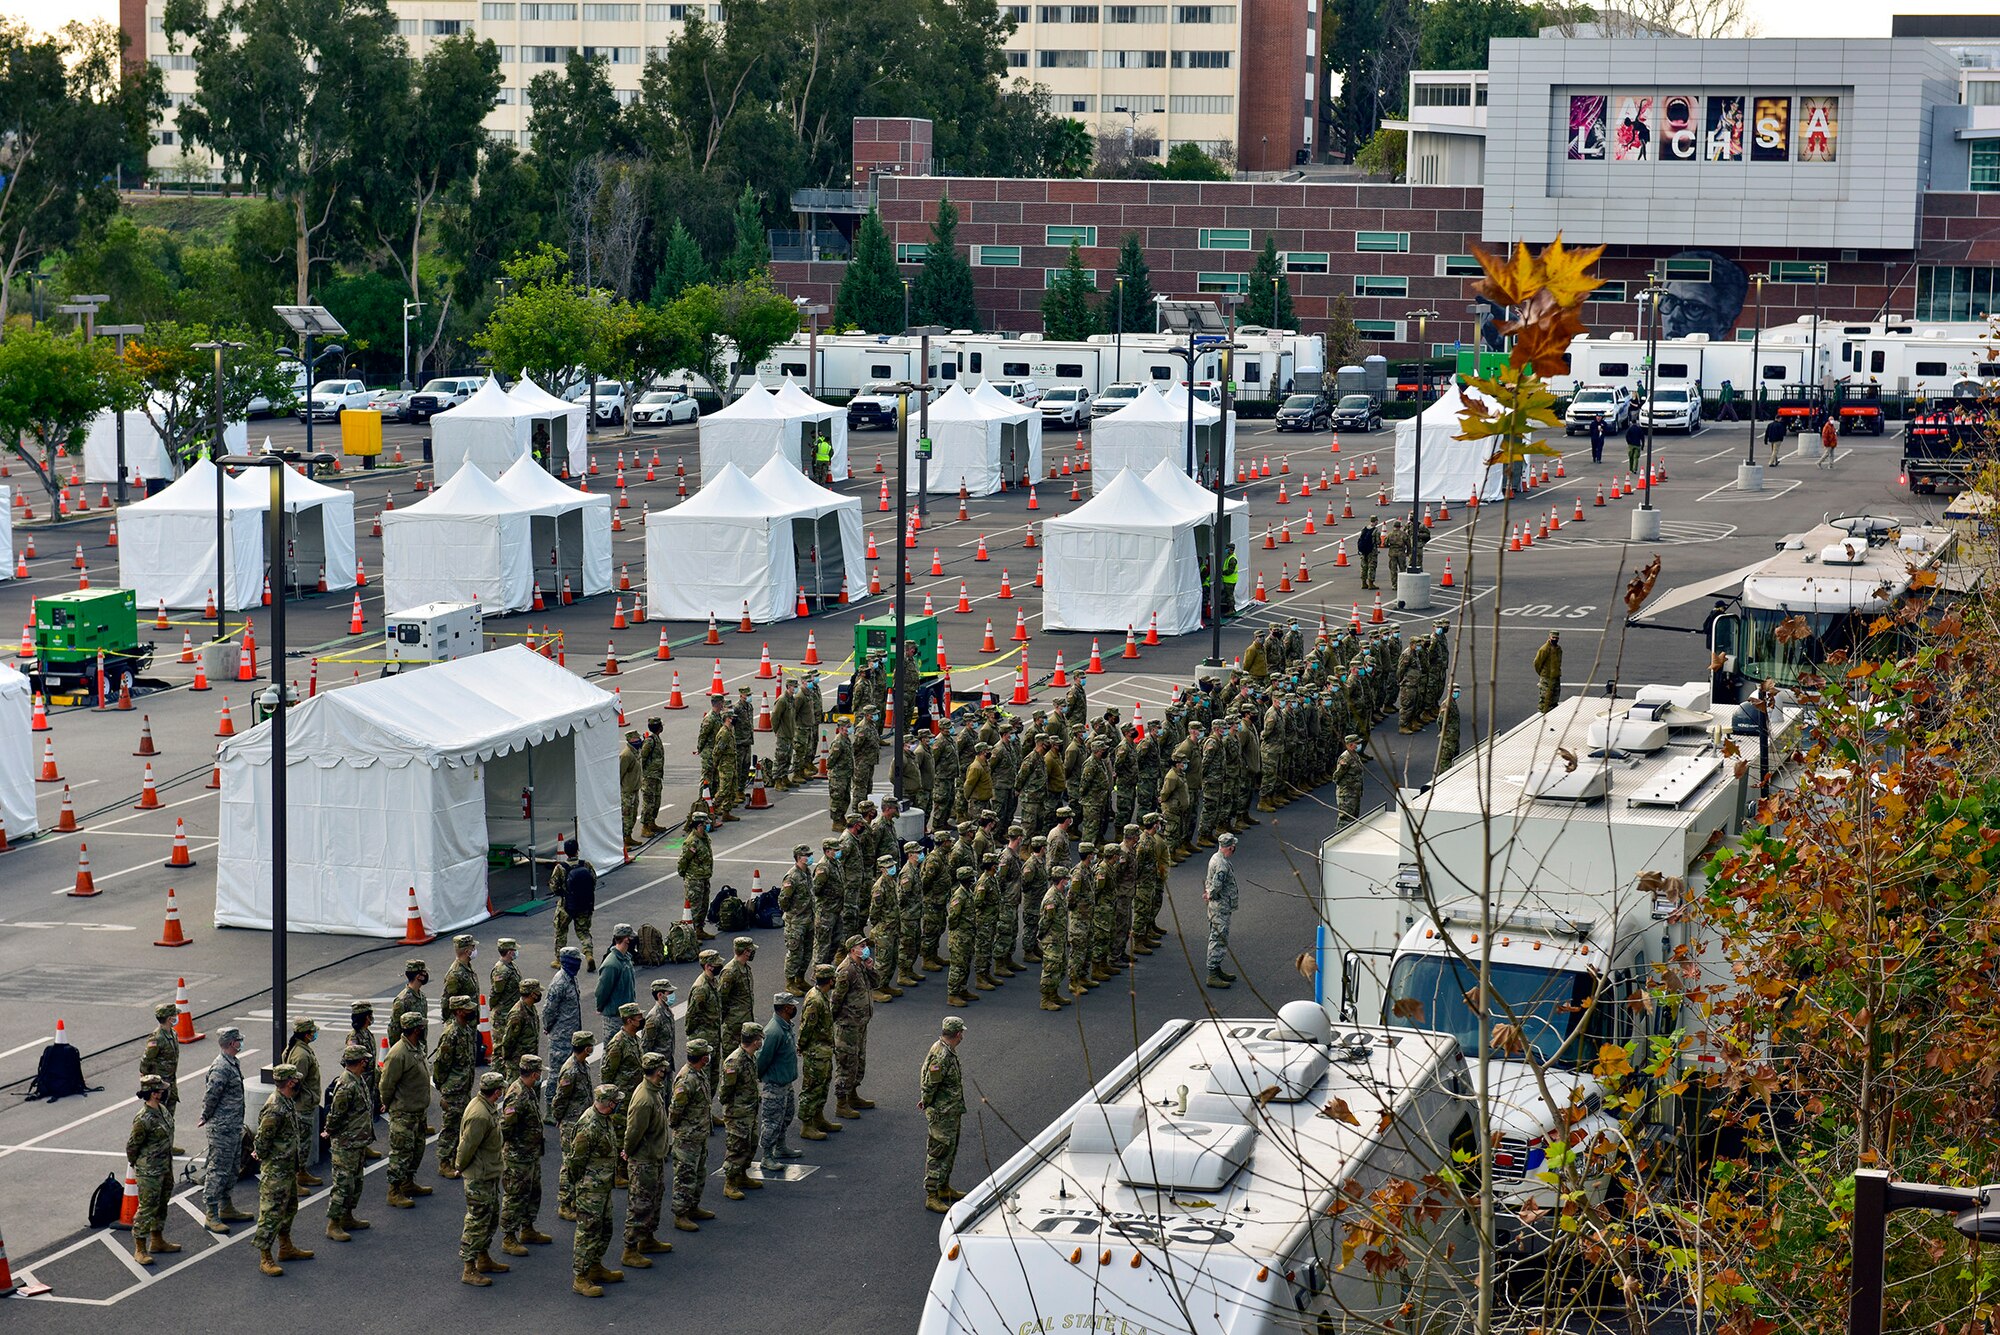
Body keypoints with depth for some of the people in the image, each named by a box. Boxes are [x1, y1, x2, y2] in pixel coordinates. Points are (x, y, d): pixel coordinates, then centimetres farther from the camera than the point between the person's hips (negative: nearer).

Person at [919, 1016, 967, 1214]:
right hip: (942, 1114, -10)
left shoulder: (949, 1051, 6)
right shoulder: (940, 1056, -27)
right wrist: (926, 1103, -7)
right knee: (938, 1153, -4)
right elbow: (929, 1085, -22)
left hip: (952, 1112, 10)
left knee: (950, 1151, 21)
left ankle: (944, 1188, 34)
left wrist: (925, 1101, 18)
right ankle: (931, 1197, 2)